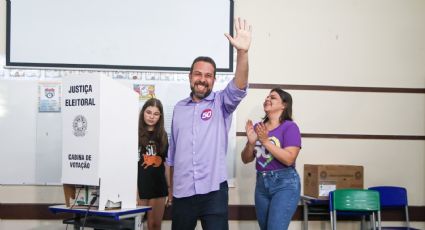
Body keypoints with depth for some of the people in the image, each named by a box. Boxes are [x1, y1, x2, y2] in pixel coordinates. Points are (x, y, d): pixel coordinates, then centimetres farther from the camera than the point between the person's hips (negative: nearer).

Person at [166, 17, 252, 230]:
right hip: (182, 192, 3)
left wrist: (242, 52, -35)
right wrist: (170, 187, 18)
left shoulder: (221, 103, 2)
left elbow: (239, 88, -19)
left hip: (213, 191, -3)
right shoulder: (179, 108, 12)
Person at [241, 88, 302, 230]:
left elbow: (289, 159, -17)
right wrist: (251, 143, -10)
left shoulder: (289, 127, -7)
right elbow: (246, 159, 9)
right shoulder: (258, 127, 7)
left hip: (285, 184, -6)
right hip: (261, 183, 6)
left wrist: (266, 141, -20)